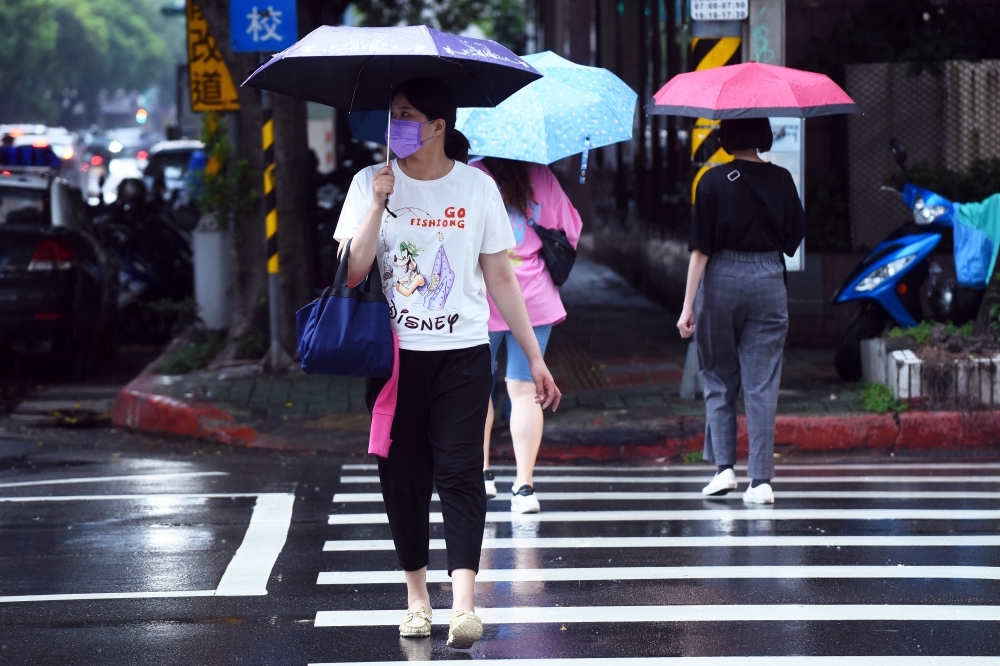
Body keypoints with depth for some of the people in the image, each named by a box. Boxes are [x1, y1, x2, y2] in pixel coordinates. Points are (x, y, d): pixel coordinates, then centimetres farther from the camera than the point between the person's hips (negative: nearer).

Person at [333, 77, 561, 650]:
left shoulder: (477, 188, 2)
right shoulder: (371, 184, 3)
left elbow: (500, 277, 6)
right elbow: (353, 272, -6)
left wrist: (535, 356, 4)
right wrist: (379, 206, -16)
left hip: (462, 352, -1)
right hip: (392, 354, 1)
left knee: (459, 474, -10)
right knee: (403, 477, 4)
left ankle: (465, 604, -17)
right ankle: (417, 595, 17)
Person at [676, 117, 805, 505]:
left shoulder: (713, 182, -7)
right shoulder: (781, 181, 0)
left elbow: (700, 248, -9)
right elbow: (794, 241, 5)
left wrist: (688, 305, -8)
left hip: (721, 280, -1)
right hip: (768, 281, 2)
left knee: (719, 379, 13)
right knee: (761, 384, 2)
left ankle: (724, 466, 3)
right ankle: (761, 480, -1)